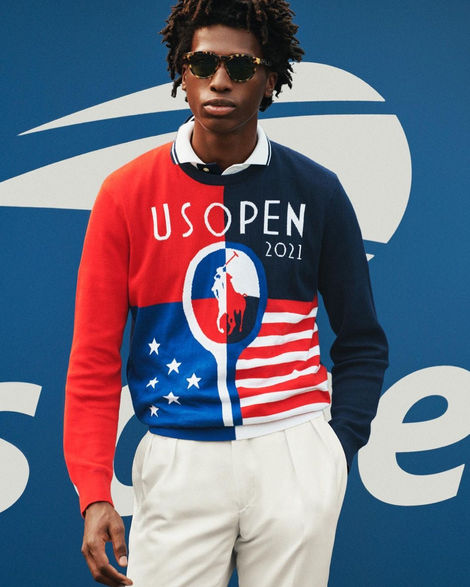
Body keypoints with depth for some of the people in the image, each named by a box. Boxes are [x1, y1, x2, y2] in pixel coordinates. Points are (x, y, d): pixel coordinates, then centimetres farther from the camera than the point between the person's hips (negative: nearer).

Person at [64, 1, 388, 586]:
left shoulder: (315, 191, 4)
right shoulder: (126, 193, 0)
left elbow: (362, 342, 11)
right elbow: (95, 355, -1)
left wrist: (340, 448, -1)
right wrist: (94, 493, -9)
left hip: (293, 453, 1)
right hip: (177, 460, -1)